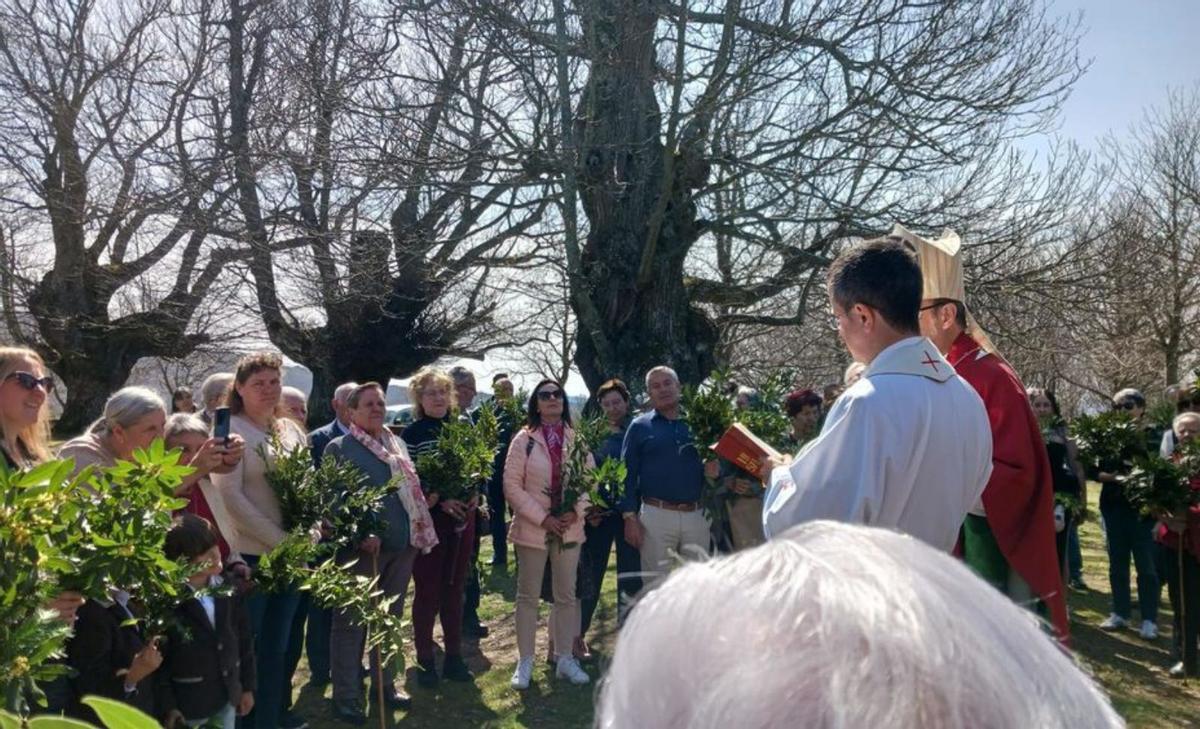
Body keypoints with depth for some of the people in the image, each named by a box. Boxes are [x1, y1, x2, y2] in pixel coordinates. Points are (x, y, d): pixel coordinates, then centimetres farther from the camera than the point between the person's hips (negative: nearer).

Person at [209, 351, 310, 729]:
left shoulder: (292, 429, 10)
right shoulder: (231, 431, -9)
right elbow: (230, 496, -16)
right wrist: (281, 540, -18)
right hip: (250, 554, -6)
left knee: (277, 644, 17)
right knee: (246, 644, 7)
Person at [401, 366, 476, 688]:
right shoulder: (411, 435, -8)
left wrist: (476, 494, -4)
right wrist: (440, 501, -20)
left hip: (463, 519, 4)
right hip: (428, 520, -4)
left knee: (455, 589, 13)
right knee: (427, 591, 4)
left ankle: (454, 658, 25)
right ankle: (425, 661, 18)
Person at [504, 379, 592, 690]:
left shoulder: (577, 440, 2)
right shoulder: (524, 439, -5)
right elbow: (512, 485, -9)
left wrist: (576, 512, -12)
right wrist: (543, 518, -15)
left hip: (570, 528, 3)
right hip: (532, 529, -3)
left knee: (567, 595, 12)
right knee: (528, 596, 7)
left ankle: (565, 658, 25)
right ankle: (525, 661, 19)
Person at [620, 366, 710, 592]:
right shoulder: (639, 426, 4)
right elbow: (628, 474, 0)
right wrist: (630, 517, -7)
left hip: (696, 516, 2)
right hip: (656, 515, -2)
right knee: (655, 584, 6)